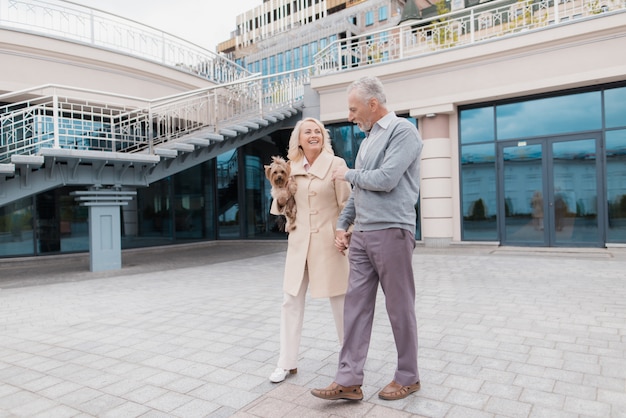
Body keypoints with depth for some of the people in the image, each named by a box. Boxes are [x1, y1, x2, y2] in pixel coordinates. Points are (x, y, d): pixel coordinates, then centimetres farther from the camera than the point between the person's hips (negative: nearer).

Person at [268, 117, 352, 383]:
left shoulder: (335, 164, -4)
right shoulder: (291, 168, 7)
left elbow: (346, 203, -5)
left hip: (328, 241, -4)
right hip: (299, 241, 4)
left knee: (340, 299, 8)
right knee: (291, 301, 6)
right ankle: (287, 363, 19)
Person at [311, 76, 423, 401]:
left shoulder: (402, 130, -6)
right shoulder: (367, 139, 19)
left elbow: (386, 179, -19)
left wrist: (349, 174, -3)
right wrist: (342, 223, 15)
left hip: (391, 232, -8)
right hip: (360, 235, 8)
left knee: (399, 308, 4)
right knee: (356, 304, 4)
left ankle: (408, 378, 22)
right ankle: (349, 381, 11)